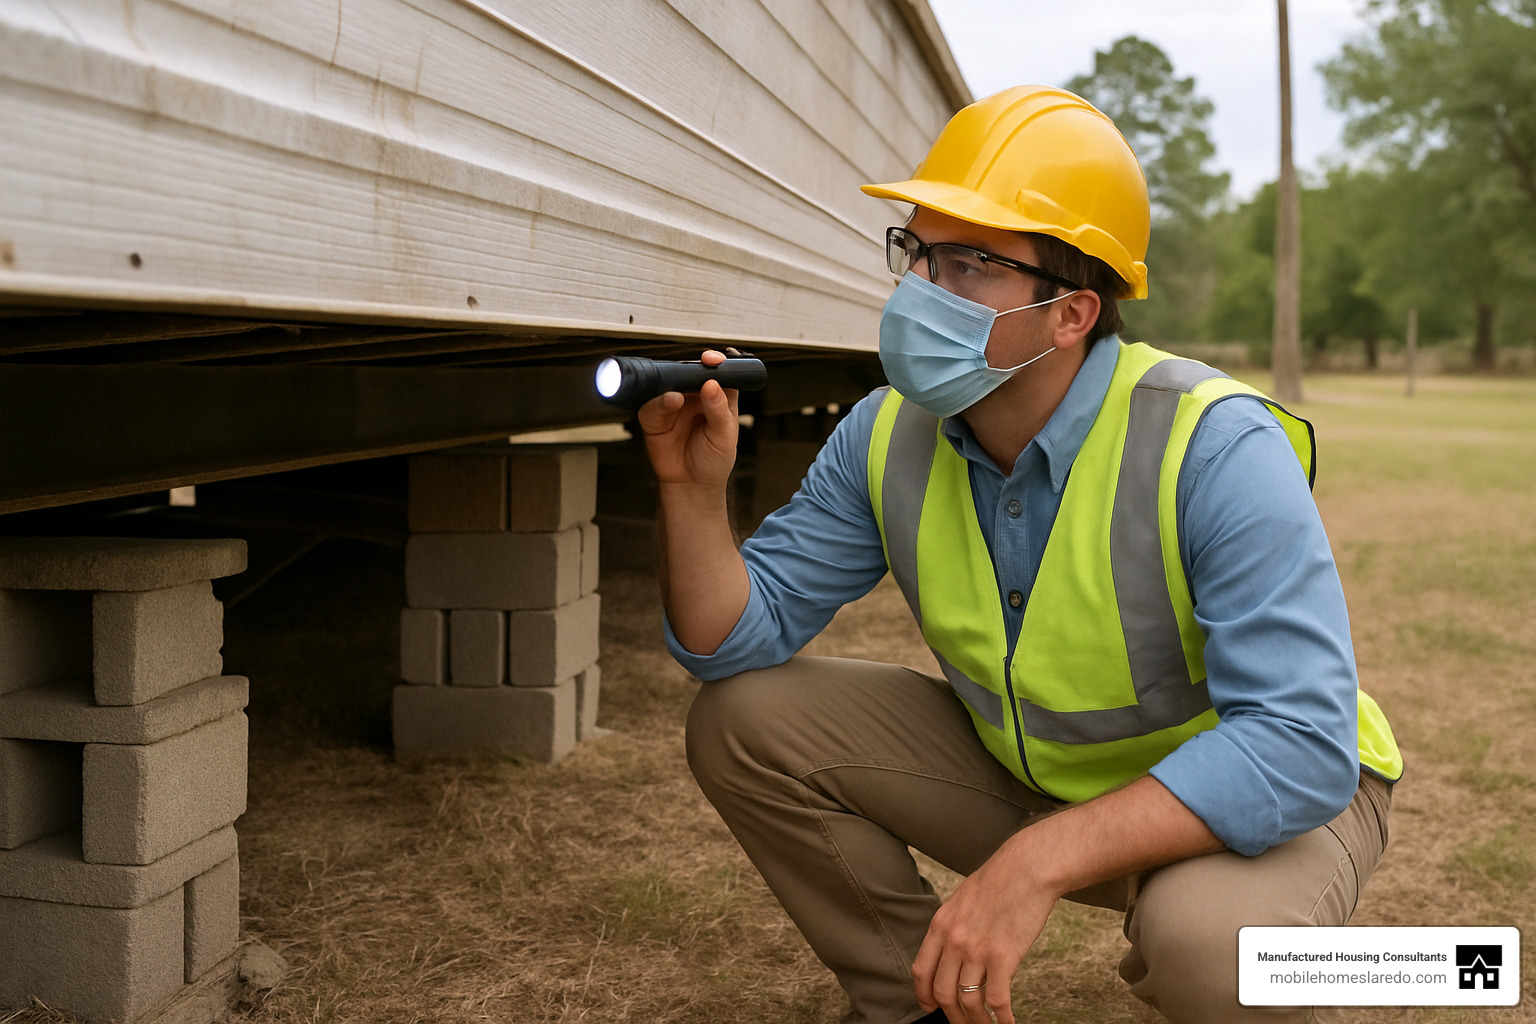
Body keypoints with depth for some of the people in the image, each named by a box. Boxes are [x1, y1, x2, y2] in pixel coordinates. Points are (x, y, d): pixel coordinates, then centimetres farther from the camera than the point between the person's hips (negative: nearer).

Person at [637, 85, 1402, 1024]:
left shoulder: (1211, 447, -30)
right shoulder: (888, 437, -10)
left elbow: (1301, 743, -35)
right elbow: (736, 640, -6)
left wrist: (1041, 860, -43)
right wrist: (696, 491, -26)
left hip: (1265, 796, -5)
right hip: (1026, 772, 6)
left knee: (1210, 934, -40)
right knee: (745, 720, -8)